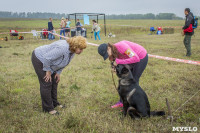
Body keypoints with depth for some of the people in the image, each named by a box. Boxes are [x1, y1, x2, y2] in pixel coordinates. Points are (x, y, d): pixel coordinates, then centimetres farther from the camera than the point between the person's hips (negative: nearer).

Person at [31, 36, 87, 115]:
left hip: (48, 61, 9)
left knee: (54, 81, 12)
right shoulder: (62, 48, -35)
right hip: (39, 60, -9)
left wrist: (58, 73, 3)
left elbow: (63, 61, 7)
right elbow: (47, 58, -31)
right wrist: (48, 71, -19)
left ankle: (54, 103, 25)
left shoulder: (72, 50, -6)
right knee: (47, 84, -6)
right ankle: (48, 108, 5)